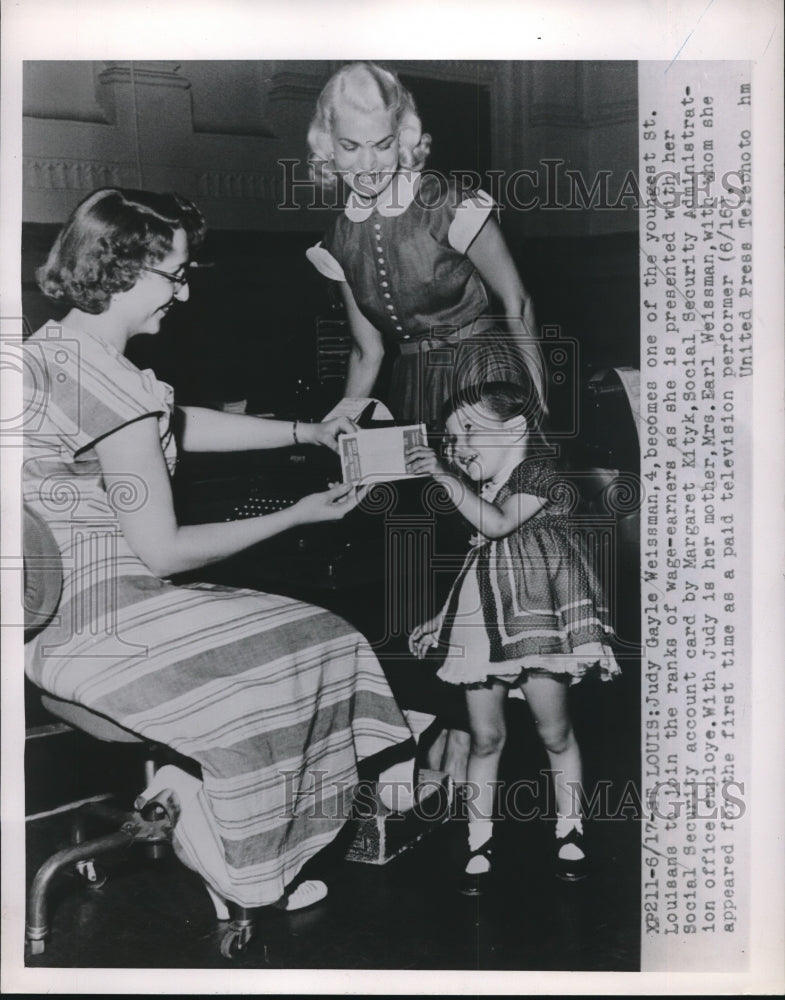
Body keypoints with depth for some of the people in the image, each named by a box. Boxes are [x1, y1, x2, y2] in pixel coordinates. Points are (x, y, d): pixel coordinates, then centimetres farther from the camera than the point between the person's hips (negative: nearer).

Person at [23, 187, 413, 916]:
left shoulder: (49, 348, 7)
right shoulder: (112, 389, -25)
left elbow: (184, 424, 17)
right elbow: (163, 552, -19)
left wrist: (308, 432, 18)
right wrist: (297, 515, -8)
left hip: (48, 605, 10)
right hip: (94, 627, -10)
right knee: (313, 651, 5)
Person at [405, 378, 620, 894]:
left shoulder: (537, 474, -7)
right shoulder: (478, 489, 14)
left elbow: (497, 523, -21)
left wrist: (446, 476, -20)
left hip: (534, 614, -6)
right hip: (481, 619, 6)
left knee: (554, 731, 4)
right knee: (486, 736, 6)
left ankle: (570, 831, 24)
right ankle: (480, 842, 17)